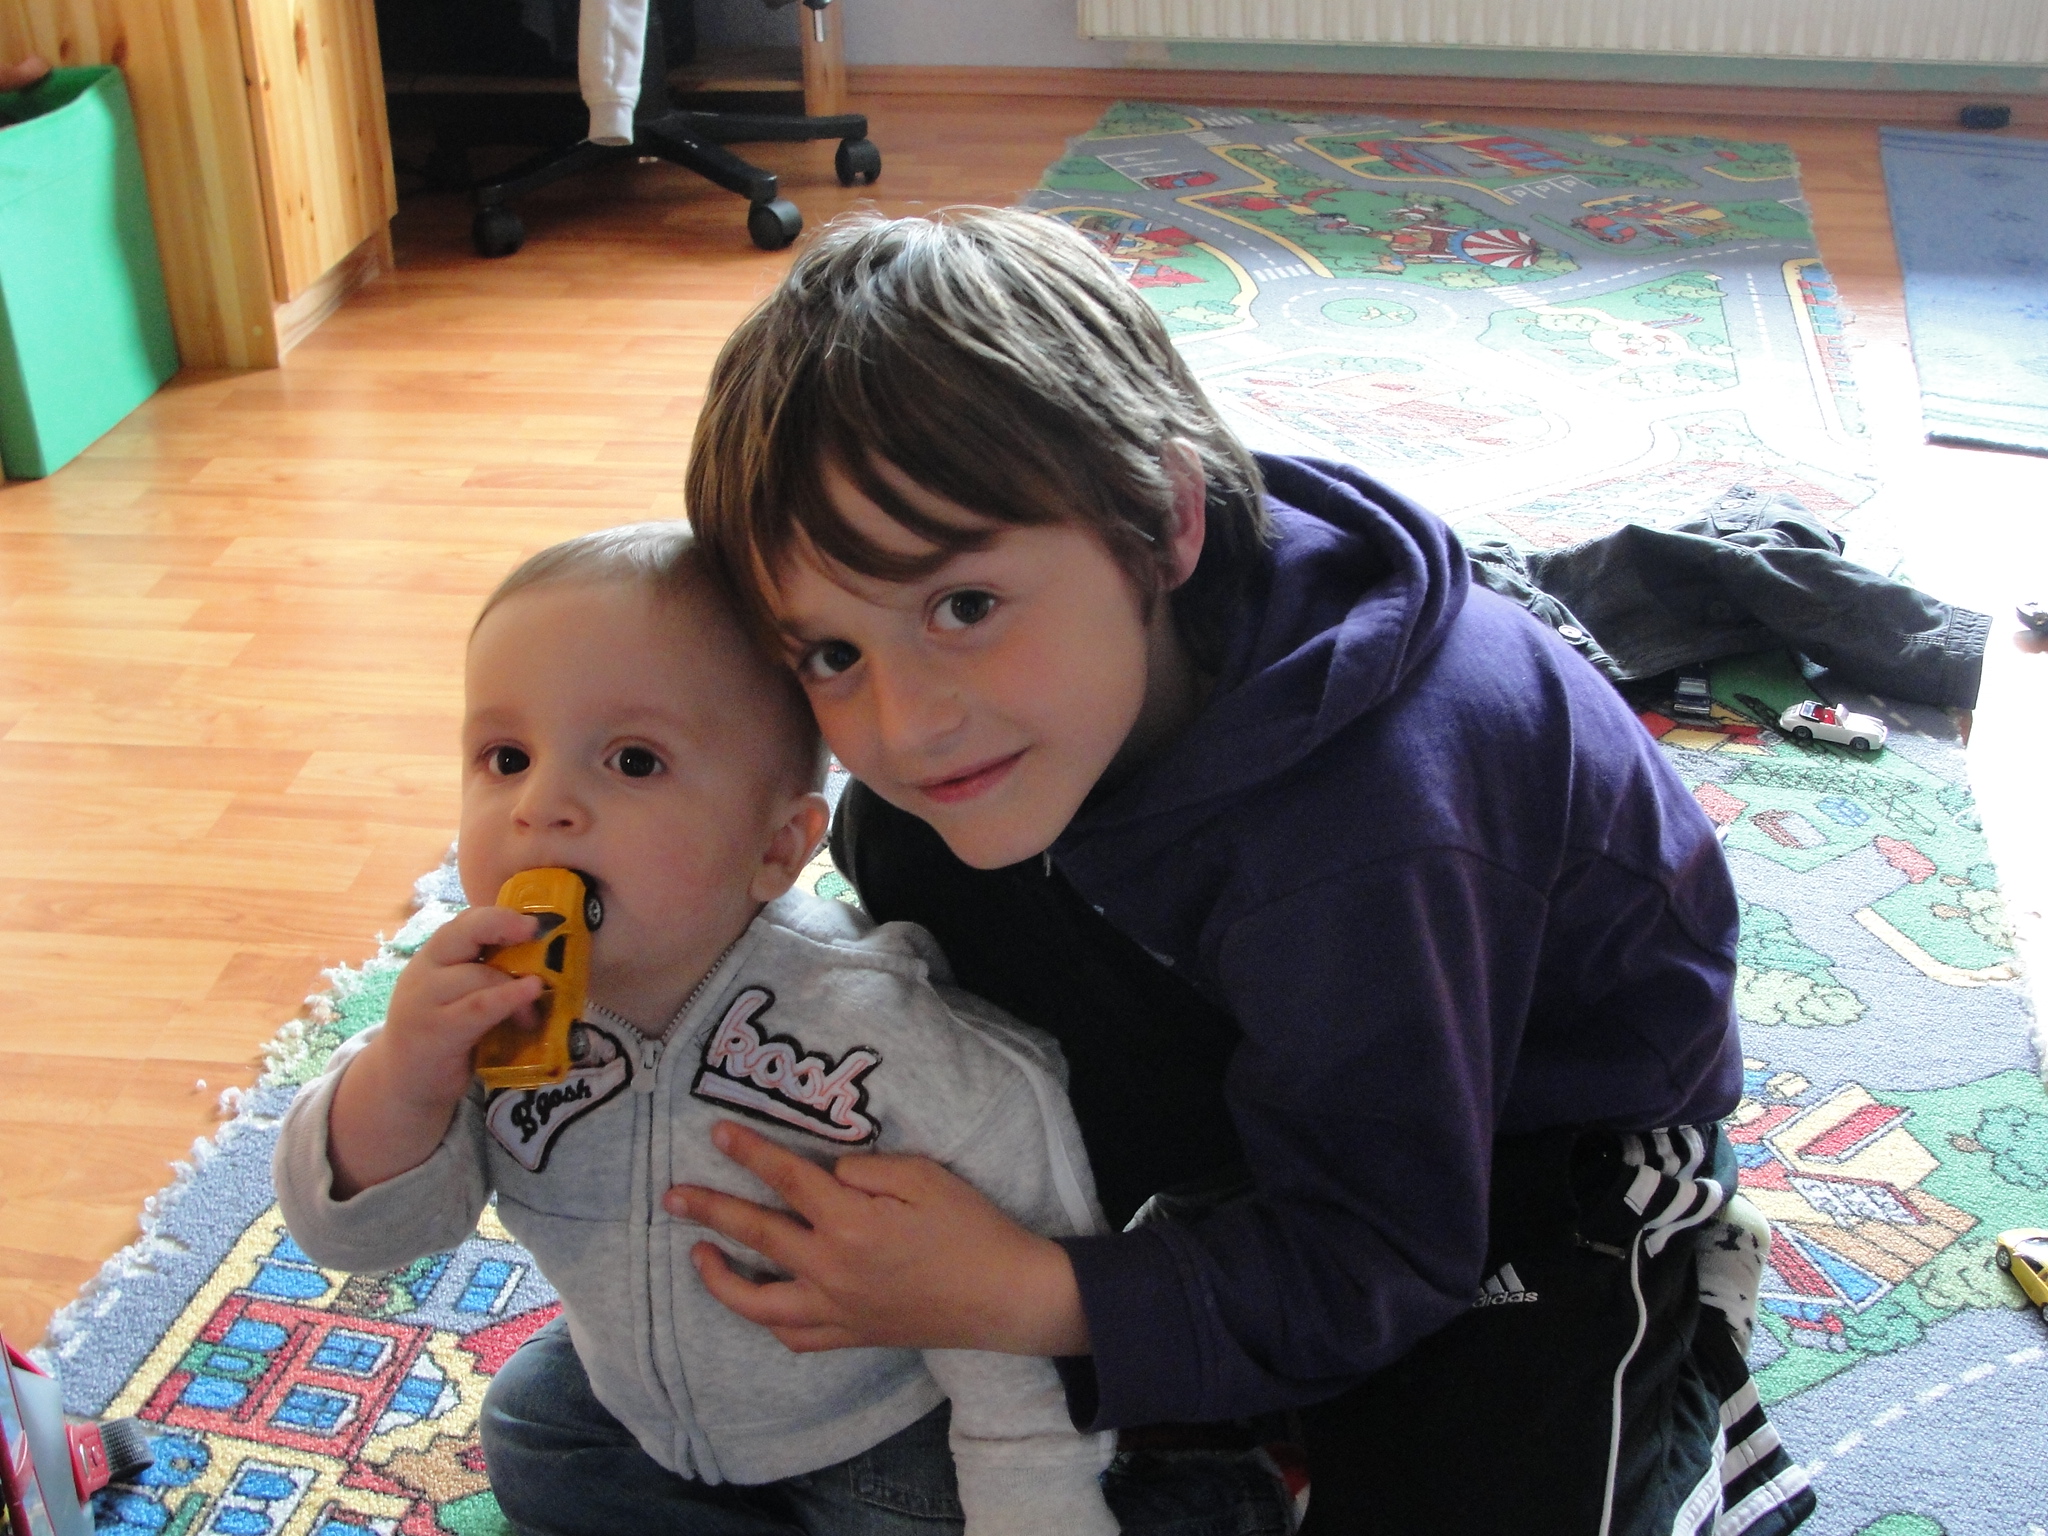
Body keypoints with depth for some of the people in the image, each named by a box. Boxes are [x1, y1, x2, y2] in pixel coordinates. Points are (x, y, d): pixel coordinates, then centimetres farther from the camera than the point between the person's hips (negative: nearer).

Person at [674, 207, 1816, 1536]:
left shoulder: (1359, 838, -43)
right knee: (908, 844, -14)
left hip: (1559, 1126, -6)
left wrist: (1034, 1304, -41)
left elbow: (1374, 1259, -31)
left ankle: (1675, 1389, 8)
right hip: (1304, 1055, 6)